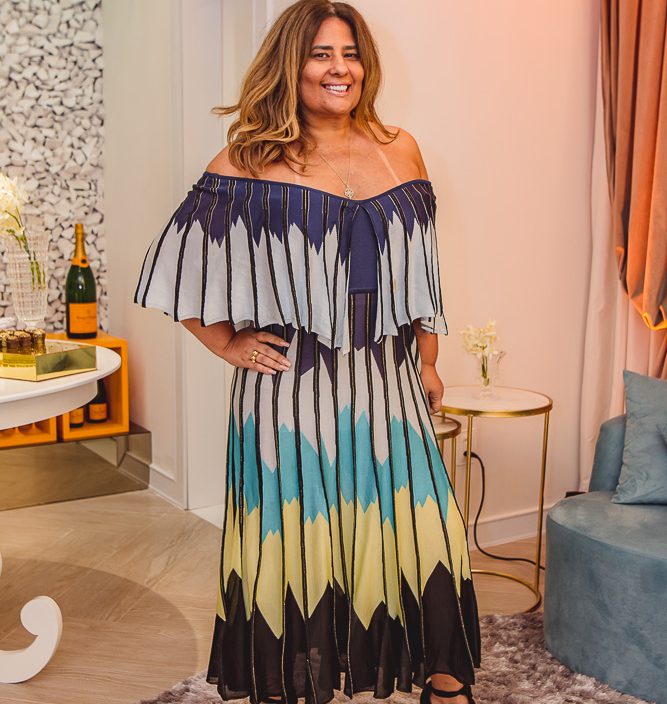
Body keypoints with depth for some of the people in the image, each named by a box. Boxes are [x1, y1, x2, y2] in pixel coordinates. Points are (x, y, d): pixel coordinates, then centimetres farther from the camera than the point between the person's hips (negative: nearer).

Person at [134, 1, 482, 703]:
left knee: (422, 529, 5)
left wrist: (428, 366, 15)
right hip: (290, 389, -3)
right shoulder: (250, 162, -2)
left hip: (385, 384, 3)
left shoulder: (400, 151, 9)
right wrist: (228, 344, -1)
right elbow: (177, 261, 3)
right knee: (294, 538, 5)